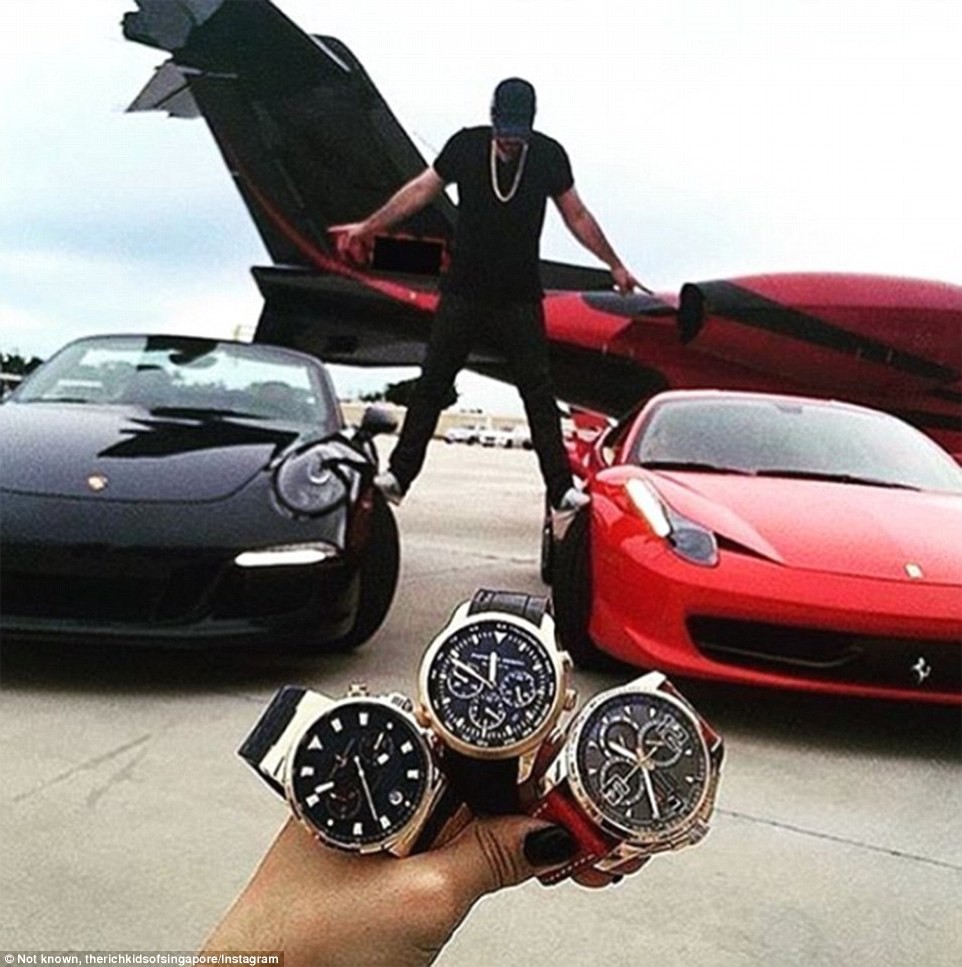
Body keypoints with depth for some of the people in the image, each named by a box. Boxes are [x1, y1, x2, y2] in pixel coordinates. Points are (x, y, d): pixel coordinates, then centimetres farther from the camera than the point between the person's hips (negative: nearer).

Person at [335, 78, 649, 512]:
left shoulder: (549, 156, -1)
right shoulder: (466, 146, -2)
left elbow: (577, 217, 9)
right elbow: (421, 190, 7)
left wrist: (615, 265, 11)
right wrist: (369, 226, 8)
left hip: (520, 298, 0)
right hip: (463, 292, 0)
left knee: (539, 393, 0)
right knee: (431, 385, 3)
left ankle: (561, 488, 5)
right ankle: (398, 475, 12)